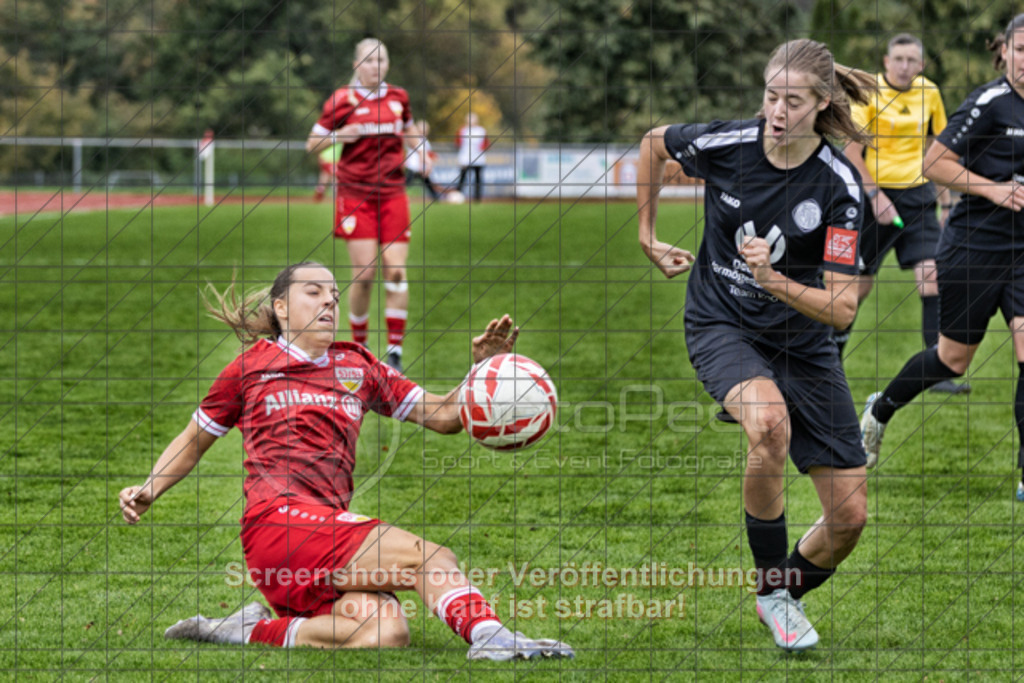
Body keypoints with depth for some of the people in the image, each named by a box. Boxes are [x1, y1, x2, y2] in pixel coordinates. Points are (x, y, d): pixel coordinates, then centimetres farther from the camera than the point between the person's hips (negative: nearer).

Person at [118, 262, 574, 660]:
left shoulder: (358, 368, 23)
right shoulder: (252, 366, 13)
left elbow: (444, 416, 22)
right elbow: (193, 442, 23)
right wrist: (147, 492, 7)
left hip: (332, 527, 5)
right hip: (275, 521, -5)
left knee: (386, 633, -28)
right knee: (430, 558, -25)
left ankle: (256, 631, -13)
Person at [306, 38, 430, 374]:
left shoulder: (398, 97, 7)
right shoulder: (342, 100, -3)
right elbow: (312, 144, 1)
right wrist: (339, 135, -17)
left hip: (392, 194, 3)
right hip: (356, 196, -3)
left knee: (395, 271, -7)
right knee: (364, 273, -8)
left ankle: (395, 350, -3)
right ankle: (359, 346, 11)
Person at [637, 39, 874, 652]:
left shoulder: (840, 186, -18)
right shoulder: (724, 145, -15)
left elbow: (842, 308, -20)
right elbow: (655, 142, 9)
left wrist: (773, 279, -35)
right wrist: (647, 235, 12)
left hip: (802, 342, 1)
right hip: (722, 326, -1)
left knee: (850, 517, -3)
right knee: (770, 424, -36)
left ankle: (785, 595, 28)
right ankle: (773, 589, -17)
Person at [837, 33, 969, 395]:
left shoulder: (929, 93, 4)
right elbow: (852, 150, -8)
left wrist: (946, 201, 11)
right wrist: (875, 196, -15)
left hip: (917, 193, 3)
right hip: (875, 192, -3)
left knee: (932, 275, -11)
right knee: (860, 281, 2)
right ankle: (833, 350, 25)